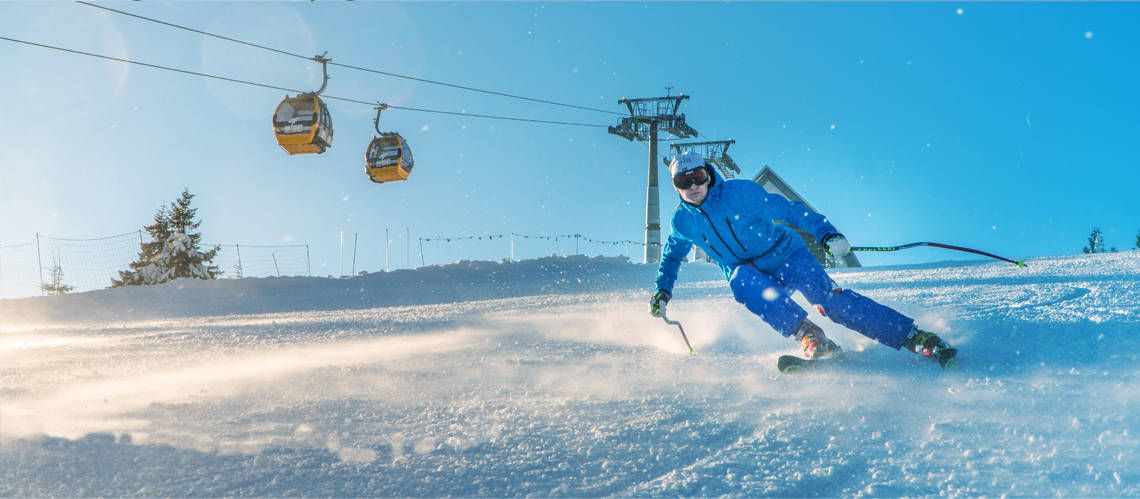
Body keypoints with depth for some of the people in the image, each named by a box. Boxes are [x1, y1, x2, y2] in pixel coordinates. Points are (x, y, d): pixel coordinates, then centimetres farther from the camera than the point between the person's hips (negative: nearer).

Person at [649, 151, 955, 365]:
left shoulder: (738, 192, -13)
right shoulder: (683, 222, -1)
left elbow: (787, 210, -12)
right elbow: (672, 257, 19)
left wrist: (826, 234, -23)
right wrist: (662, 292, 7)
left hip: (786, 256, -2)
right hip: (752, 277, 2)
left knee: (828, 298, -23)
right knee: (739, 278, -33)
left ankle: (918, 339, -21)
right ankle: (810, 338, -36)